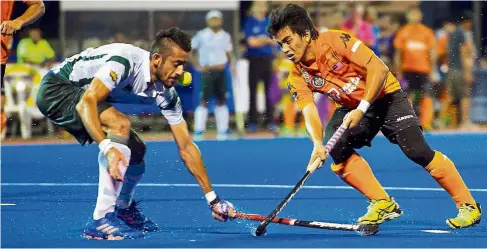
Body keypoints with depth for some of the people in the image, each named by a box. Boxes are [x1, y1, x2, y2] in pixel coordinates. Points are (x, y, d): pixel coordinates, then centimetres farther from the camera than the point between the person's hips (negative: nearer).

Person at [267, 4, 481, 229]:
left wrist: (361, 109, -32)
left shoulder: (337, 41, -23)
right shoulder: (298, 78, -9)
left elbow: (379, 69, -25)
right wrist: (318, 145, -40)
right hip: (351, 108, 5)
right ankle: (382, 204, -12)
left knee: (416, 149, -21)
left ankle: (467, 205, -8)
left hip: (385, 96, -5)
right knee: (335, 145, -24)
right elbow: (309, 113, -19)